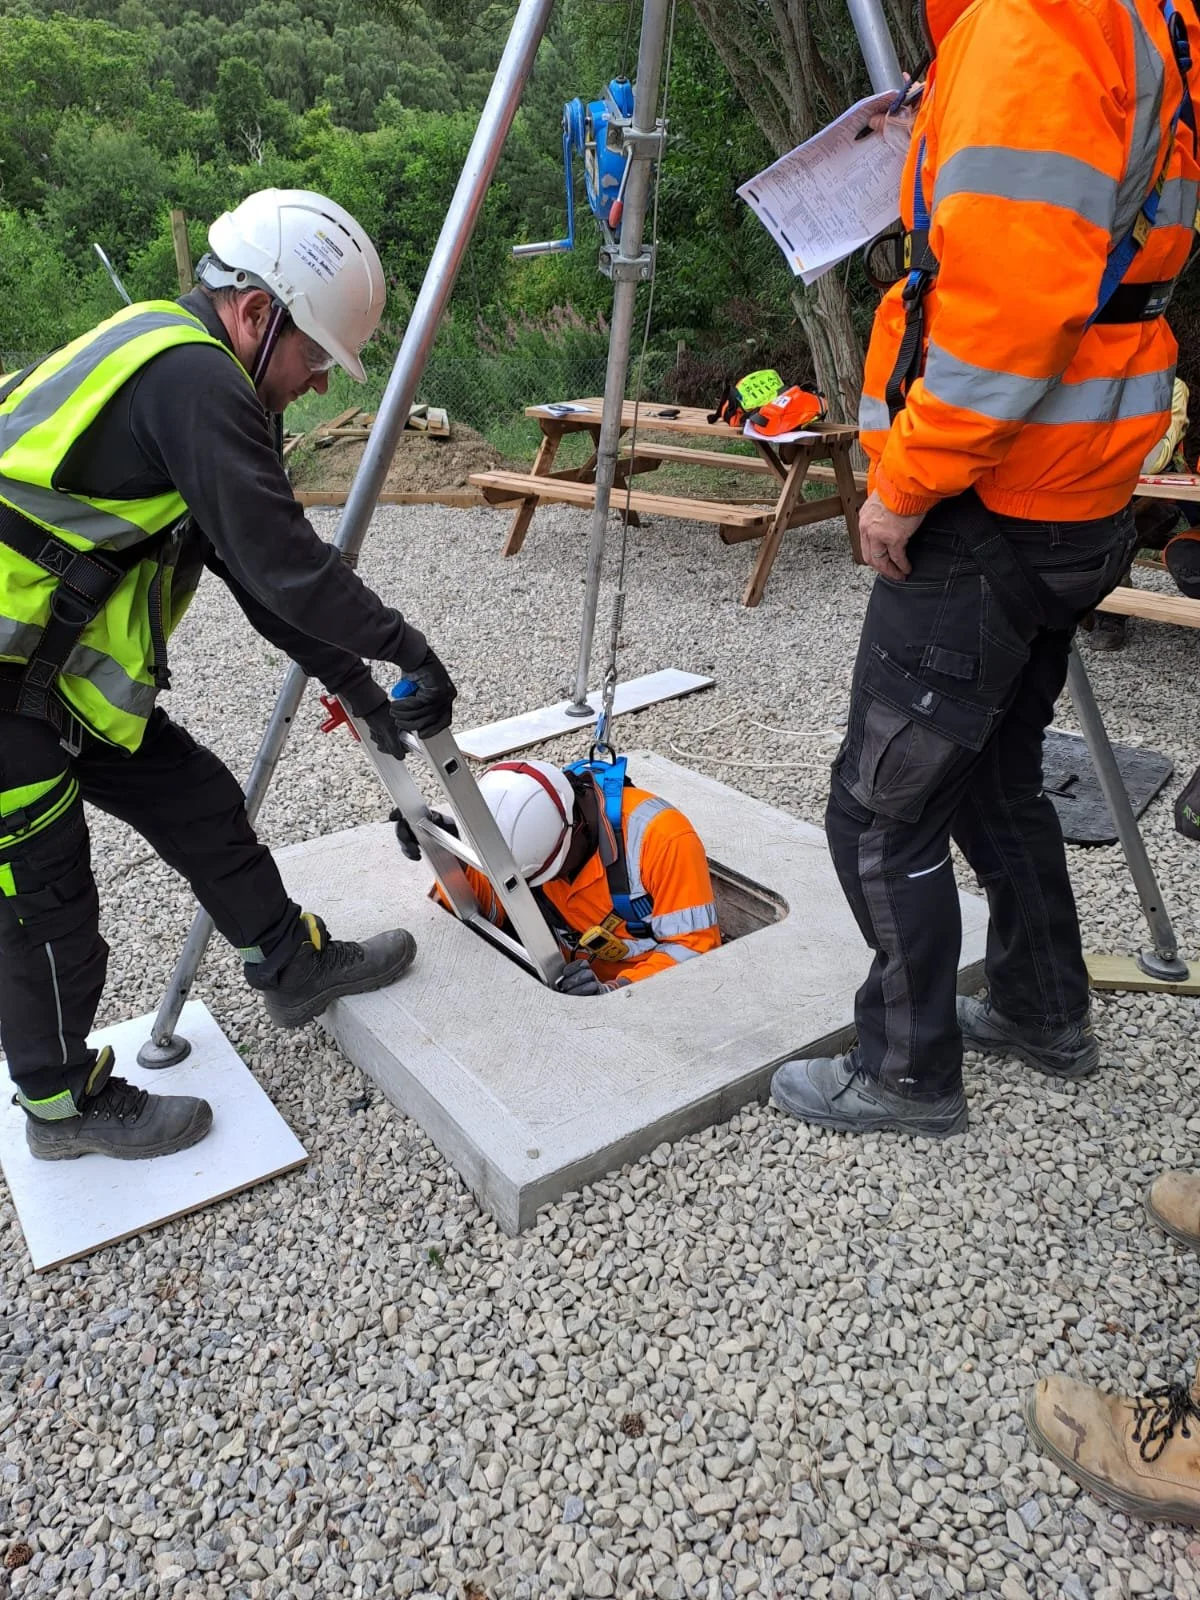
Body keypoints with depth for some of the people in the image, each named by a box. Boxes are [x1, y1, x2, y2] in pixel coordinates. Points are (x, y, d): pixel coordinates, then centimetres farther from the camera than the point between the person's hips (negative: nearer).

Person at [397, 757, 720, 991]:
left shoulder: (659, 834, -26)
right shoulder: (533, 831, -11)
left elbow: (695, 944, -22)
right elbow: (488, 913, -7)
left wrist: (614, 993, -35)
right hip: (579, 985, 5)